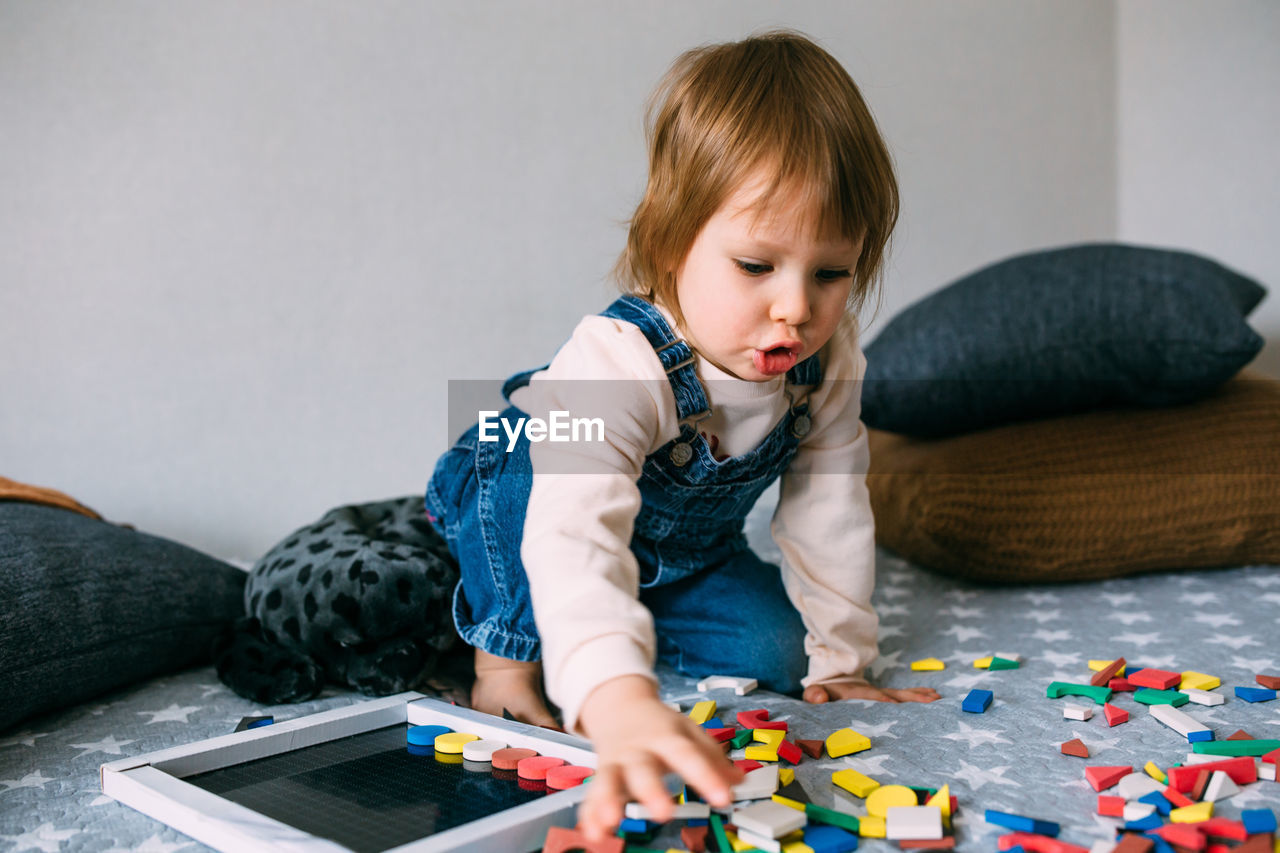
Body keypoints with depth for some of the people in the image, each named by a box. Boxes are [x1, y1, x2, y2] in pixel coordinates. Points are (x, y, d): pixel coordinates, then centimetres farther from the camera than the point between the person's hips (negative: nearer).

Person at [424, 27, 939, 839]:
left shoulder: (828, 363, -24)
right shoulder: (615, 363, -45)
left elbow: (829, 512, -11)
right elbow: (575, 535, -60)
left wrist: (837, 659, -7)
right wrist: (618, 699, -76)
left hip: (682, 550, 5)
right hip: (517, 500, -5)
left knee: (778, 649, -9)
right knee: (525, 469, -38)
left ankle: (641, 626, 15)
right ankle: (507, 656, -13)